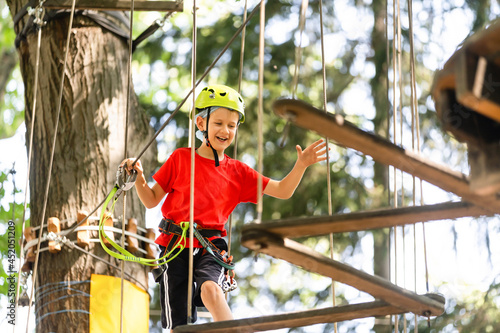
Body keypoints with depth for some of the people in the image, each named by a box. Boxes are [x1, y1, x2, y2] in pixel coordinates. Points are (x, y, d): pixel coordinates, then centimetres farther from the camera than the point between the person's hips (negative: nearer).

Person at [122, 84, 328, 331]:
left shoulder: (238, 172, 9)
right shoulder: (180, 158, 5)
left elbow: (282, 191, 5)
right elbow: (151, 200, 9)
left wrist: (301, 166, -11)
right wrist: (138, 177, -9)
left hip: (211, 247, 0)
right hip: (175, 246, 0)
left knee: (210, 288, -33)